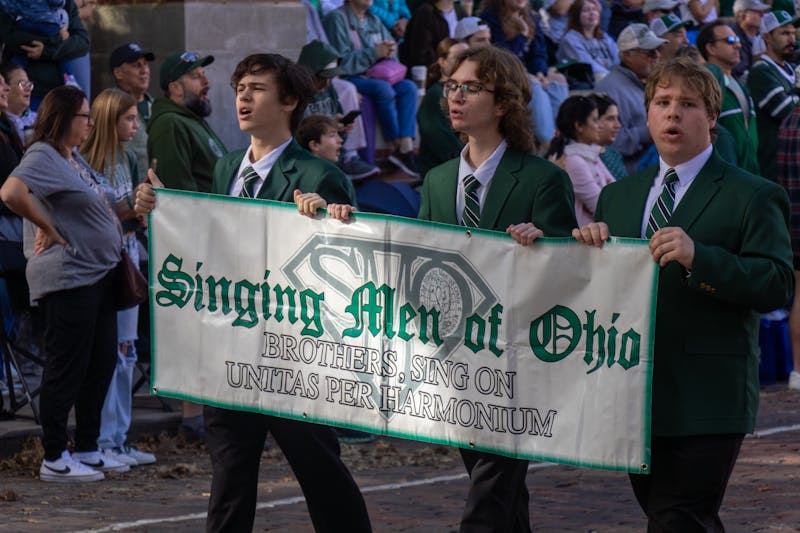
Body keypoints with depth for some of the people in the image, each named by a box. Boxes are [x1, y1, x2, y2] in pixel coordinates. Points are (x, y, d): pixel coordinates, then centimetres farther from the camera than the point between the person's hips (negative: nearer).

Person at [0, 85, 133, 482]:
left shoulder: (75, 159, 16)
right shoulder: (43, 157, -13)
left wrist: (133, 210, 14)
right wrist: (47, 228, -21)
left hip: (98, 275, 10)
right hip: (67, 277, -10)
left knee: (101, 363, 13)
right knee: (67, 367, -5)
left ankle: (87, 450, 22)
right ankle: (54, 459, 2)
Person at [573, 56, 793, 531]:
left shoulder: (752, 197, -3)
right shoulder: (619, 196, 17)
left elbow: (778, 286, -14)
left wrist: (698, 257, -25)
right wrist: (590, 244, -3)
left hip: (708, 398, -6)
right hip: (636, 395, 7)